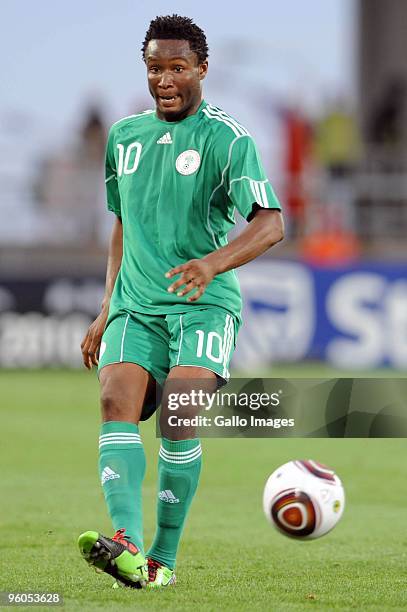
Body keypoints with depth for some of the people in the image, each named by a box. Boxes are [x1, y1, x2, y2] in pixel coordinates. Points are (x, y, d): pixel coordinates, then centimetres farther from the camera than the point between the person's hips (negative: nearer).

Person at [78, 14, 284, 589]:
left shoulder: (226, 138, -4)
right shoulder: (125, 135, 15)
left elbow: (269, 223, -16)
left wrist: (212, 263, -33)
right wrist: (106, 312, 21)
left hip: (204, 305, -4)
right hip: (135, 306, 4)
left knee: (179, 413, -23)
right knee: (117, 401, -21)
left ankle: (164, 558, -12)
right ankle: (128, 545, -37)